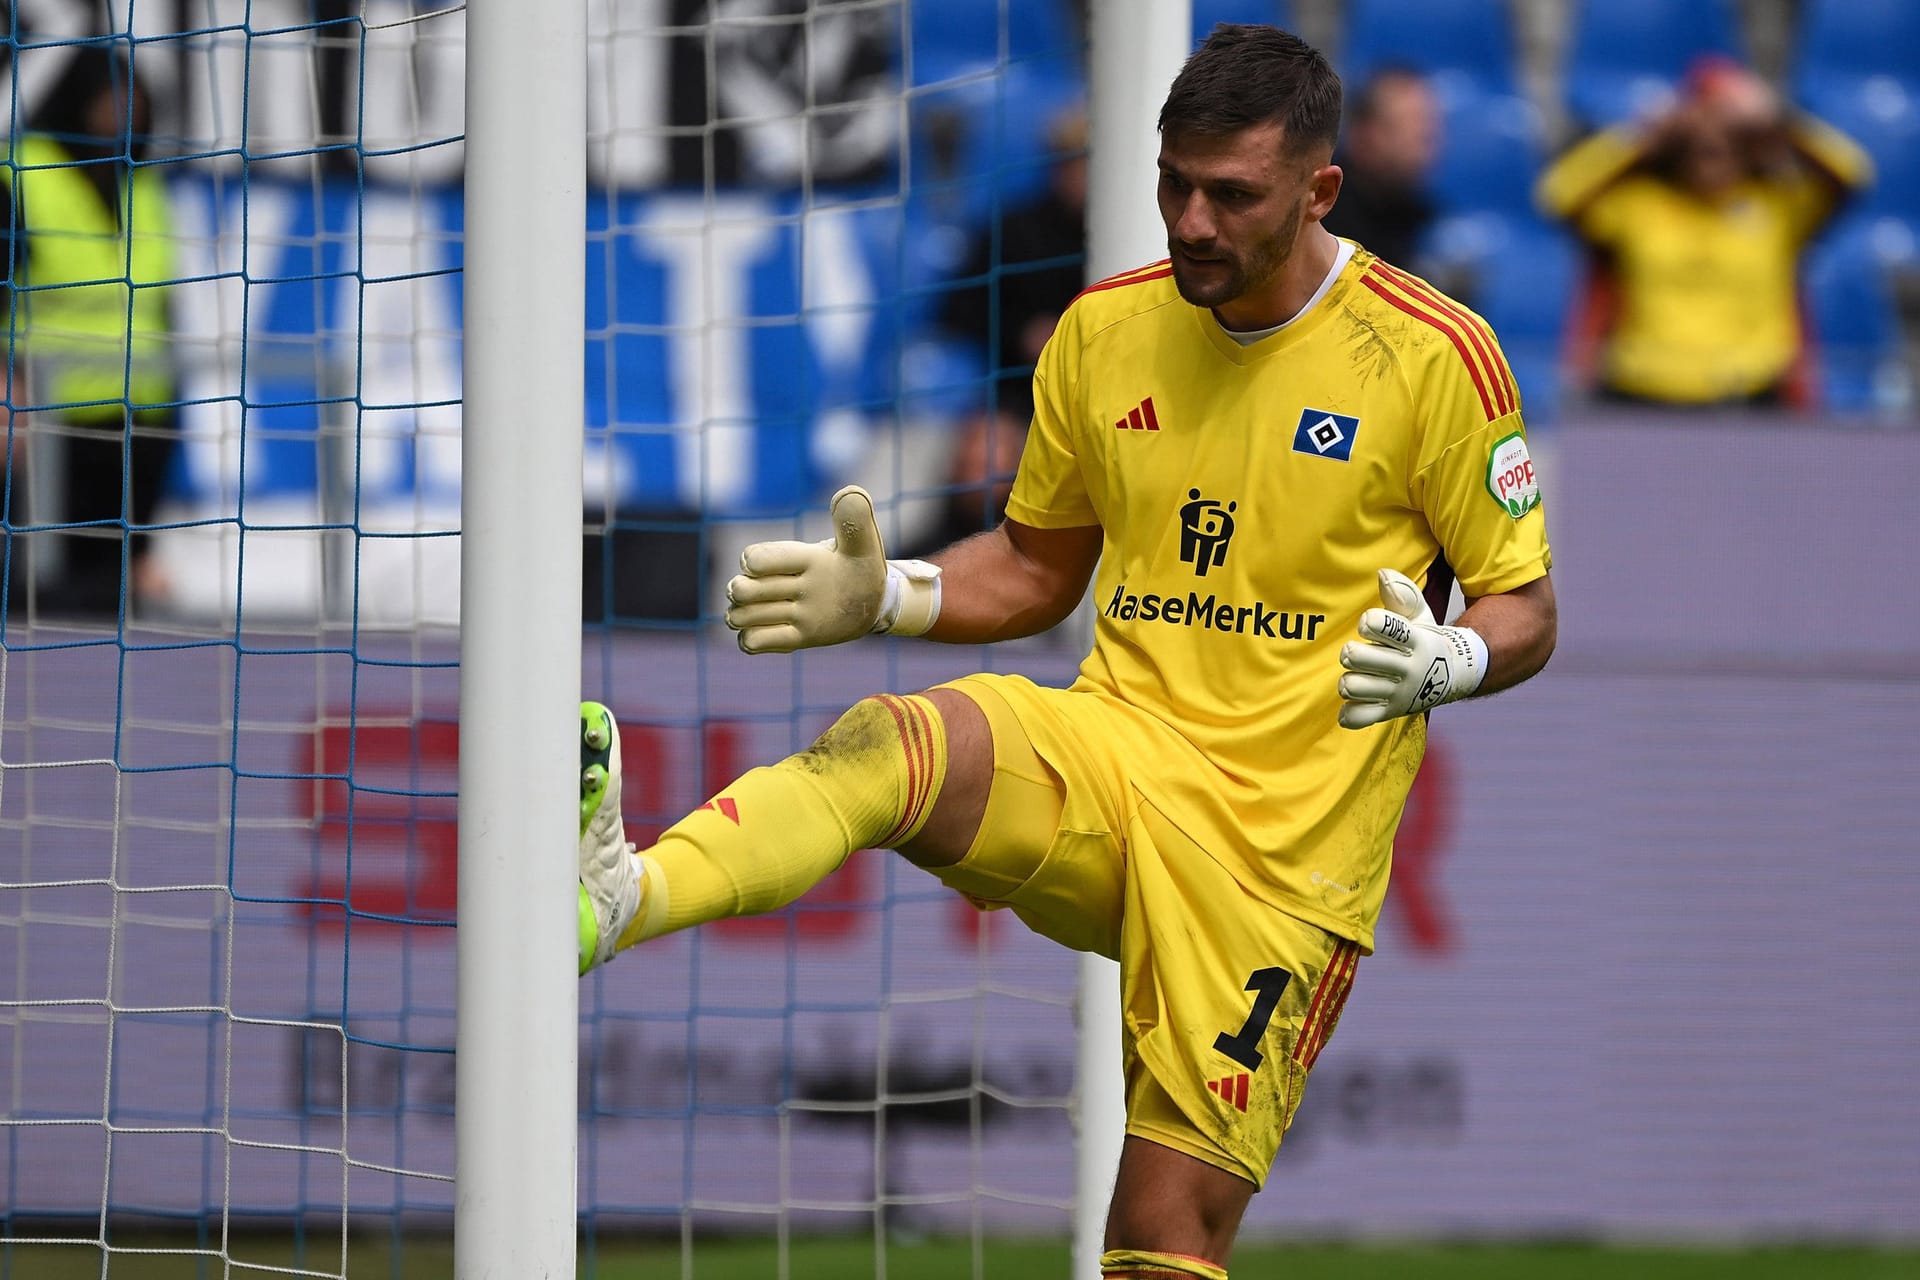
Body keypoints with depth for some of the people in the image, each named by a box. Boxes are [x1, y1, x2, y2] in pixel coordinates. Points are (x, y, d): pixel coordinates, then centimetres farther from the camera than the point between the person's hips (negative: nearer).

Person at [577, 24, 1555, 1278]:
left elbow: (1526, 611, 1)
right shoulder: (1105, 330, 7)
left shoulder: (1434, 357, -5)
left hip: (1284, 835, -3)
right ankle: (611, 900, -56)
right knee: (893, 742, -31)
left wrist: (1443, 665, -22)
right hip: (1110, 754, 3)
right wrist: (883, 595, 0)